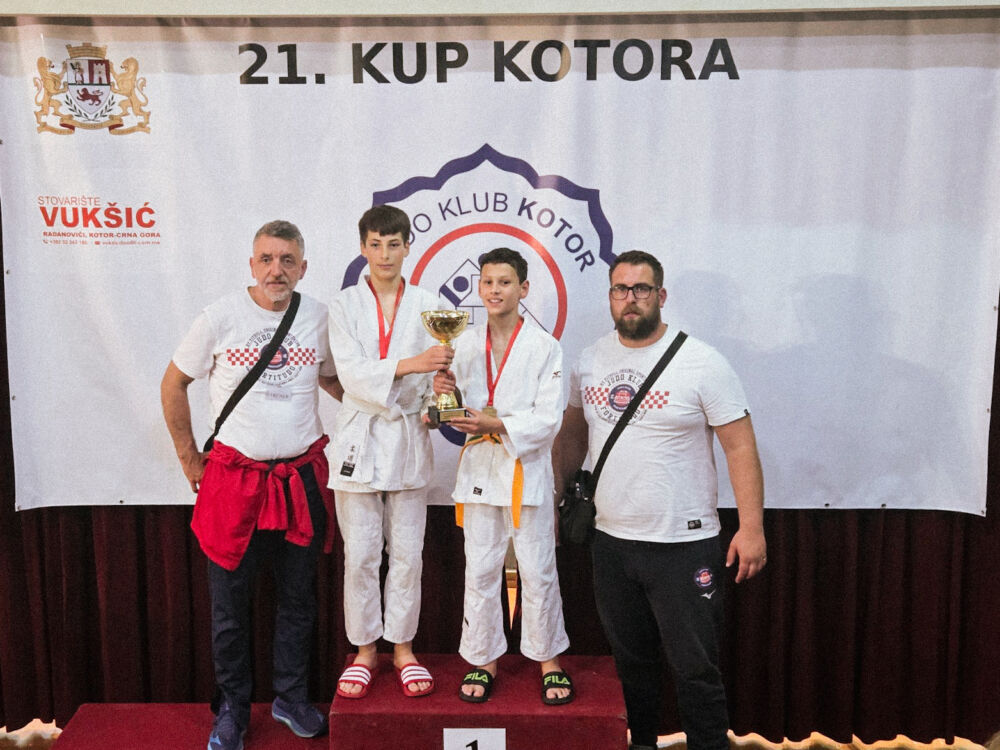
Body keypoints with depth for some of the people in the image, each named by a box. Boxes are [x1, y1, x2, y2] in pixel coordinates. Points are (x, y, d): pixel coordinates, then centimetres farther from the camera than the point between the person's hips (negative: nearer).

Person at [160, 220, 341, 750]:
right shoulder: (221, 317, -7)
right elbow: (174, 384, 4)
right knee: (230, 602, 8)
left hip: (303, 477, 2)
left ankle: (291, 697, 32)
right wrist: (189, 458, 4)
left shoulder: (319, 317, 1)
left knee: (298, 597, 13)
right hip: (234, 478, -2)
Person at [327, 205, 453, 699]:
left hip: (409, 440, 1)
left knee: (407, 555, 8)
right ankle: (365, 650, 23)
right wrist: (408, 365, -26)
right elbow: (352, 373, -11)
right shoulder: (345, 306, 2)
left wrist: (439, 390, -25)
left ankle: (402, 648, 24)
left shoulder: (427, 306, 5)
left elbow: (437, 371, -1)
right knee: (360, 556, 6)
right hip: (360, 440, -1)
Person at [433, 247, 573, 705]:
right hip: (480, 470, 3)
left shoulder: (545, 348, -5)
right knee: (479, 571, 9)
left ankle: (548, 659, 23)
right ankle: (483, 660, 24)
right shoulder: (465, 346, 7)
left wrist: (498, 425, -21)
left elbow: (548, 419, -10)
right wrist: (446, 393, -11)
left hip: (527, 471, -3)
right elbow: (460, 415, 10)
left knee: (538, 572, 5)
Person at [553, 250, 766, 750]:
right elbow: (573, 433, 15)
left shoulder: (701, 363, -10)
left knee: (694, 668, 3)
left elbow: (740, 447, -11)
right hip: (611, 541, 5)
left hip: (684, 545, -5)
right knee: (630, 661, 19)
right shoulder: (590, 360, 5)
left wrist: (751, 526, -16)